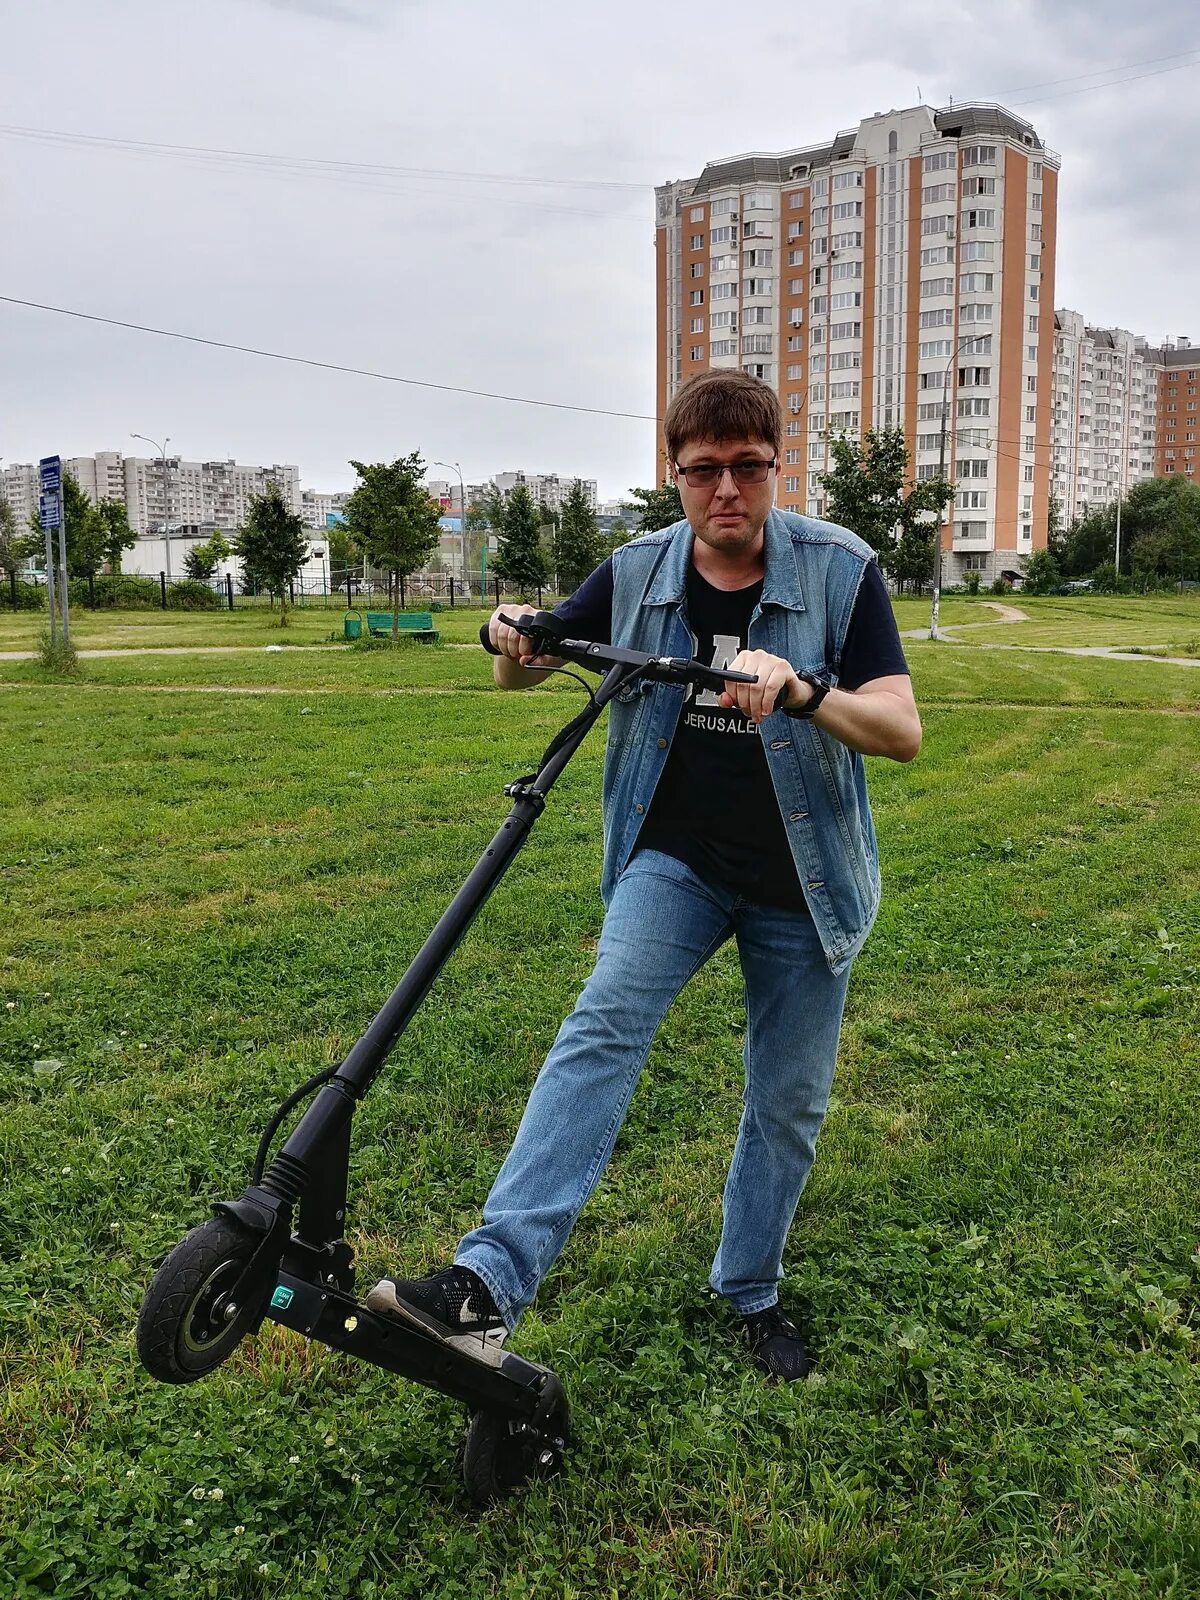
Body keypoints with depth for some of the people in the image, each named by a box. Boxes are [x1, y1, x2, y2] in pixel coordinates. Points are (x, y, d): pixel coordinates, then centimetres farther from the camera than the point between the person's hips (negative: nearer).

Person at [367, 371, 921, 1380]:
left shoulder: (841, 572, -12)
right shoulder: (638, 575, -3)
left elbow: (903, 732, -19)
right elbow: (523, 674, 7)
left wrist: (800, 691, -39)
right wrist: (514, 639, -18)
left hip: (803, 879, 0)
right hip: (675, 858, 1)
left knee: (790, 1100, 9)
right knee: (603, 1029, -23)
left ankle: (752, 1292, 32)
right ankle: (491, 1281, -29)